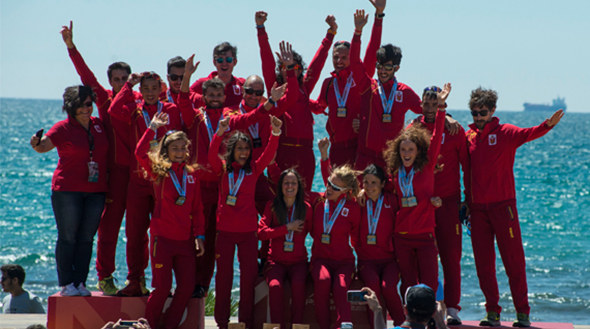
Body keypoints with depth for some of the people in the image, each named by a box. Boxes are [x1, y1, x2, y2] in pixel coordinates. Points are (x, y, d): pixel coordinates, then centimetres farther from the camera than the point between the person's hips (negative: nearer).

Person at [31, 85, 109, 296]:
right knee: (67, 238, -1)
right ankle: (66, 284, 3)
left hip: (95, 192, 4)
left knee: (86, 239, 5)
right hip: (67, 190, -4)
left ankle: (80, 283, 10)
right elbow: (44, 145, -17)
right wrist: (36, 144, -36)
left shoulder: (99, 125, 11)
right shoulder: (63, 128, -4)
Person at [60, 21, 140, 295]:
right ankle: (104, 277, 2)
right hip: (115, 169, -2)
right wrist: (71, 47, -9)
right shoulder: (105, 98, 5)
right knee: (109, 223, -3)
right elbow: (86, 75, -2)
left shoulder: (140, 100, 10)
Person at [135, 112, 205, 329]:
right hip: (162, 237, -4)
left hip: (185, 239, 4)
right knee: (162, 287, -3)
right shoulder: (159, 171, -2)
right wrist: (153, 128, -17)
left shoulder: (192, 174, 8)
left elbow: (197, 208, 11)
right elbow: (140, 153, -19)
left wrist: (199, 235, 6)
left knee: (187, 287, 2)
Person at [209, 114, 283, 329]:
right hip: (225, 230, -1)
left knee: (249, 275, 1)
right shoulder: (223, 168, 2)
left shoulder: (254, 169, 5)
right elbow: (212, 155, -16)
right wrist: (219, 133, -32)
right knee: (223, 276, 5)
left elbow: (269, 154, -7)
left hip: (248, 230, 1)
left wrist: (275, 133, -24)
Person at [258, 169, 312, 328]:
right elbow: (261, 233, -5)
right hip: (276, 260, 0)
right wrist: (288, 228, -9)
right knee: (275, 286, -32)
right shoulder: (272, 206, 5)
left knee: (298, 285, -33)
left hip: (298, 261, 0)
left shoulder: (306, 208, 7)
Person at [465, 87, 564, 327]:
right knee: (483, 263, 4)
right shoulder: (468, 137, 10)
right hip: (477, 208, 4)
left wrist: (547, 125, -41)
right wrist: (467, 203, 11)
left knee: (514, 260, -3)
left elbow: (526, 134, -21)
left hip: (502, 205, -4)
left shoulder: (505, 132, -1)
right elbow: (467, 172, 15)